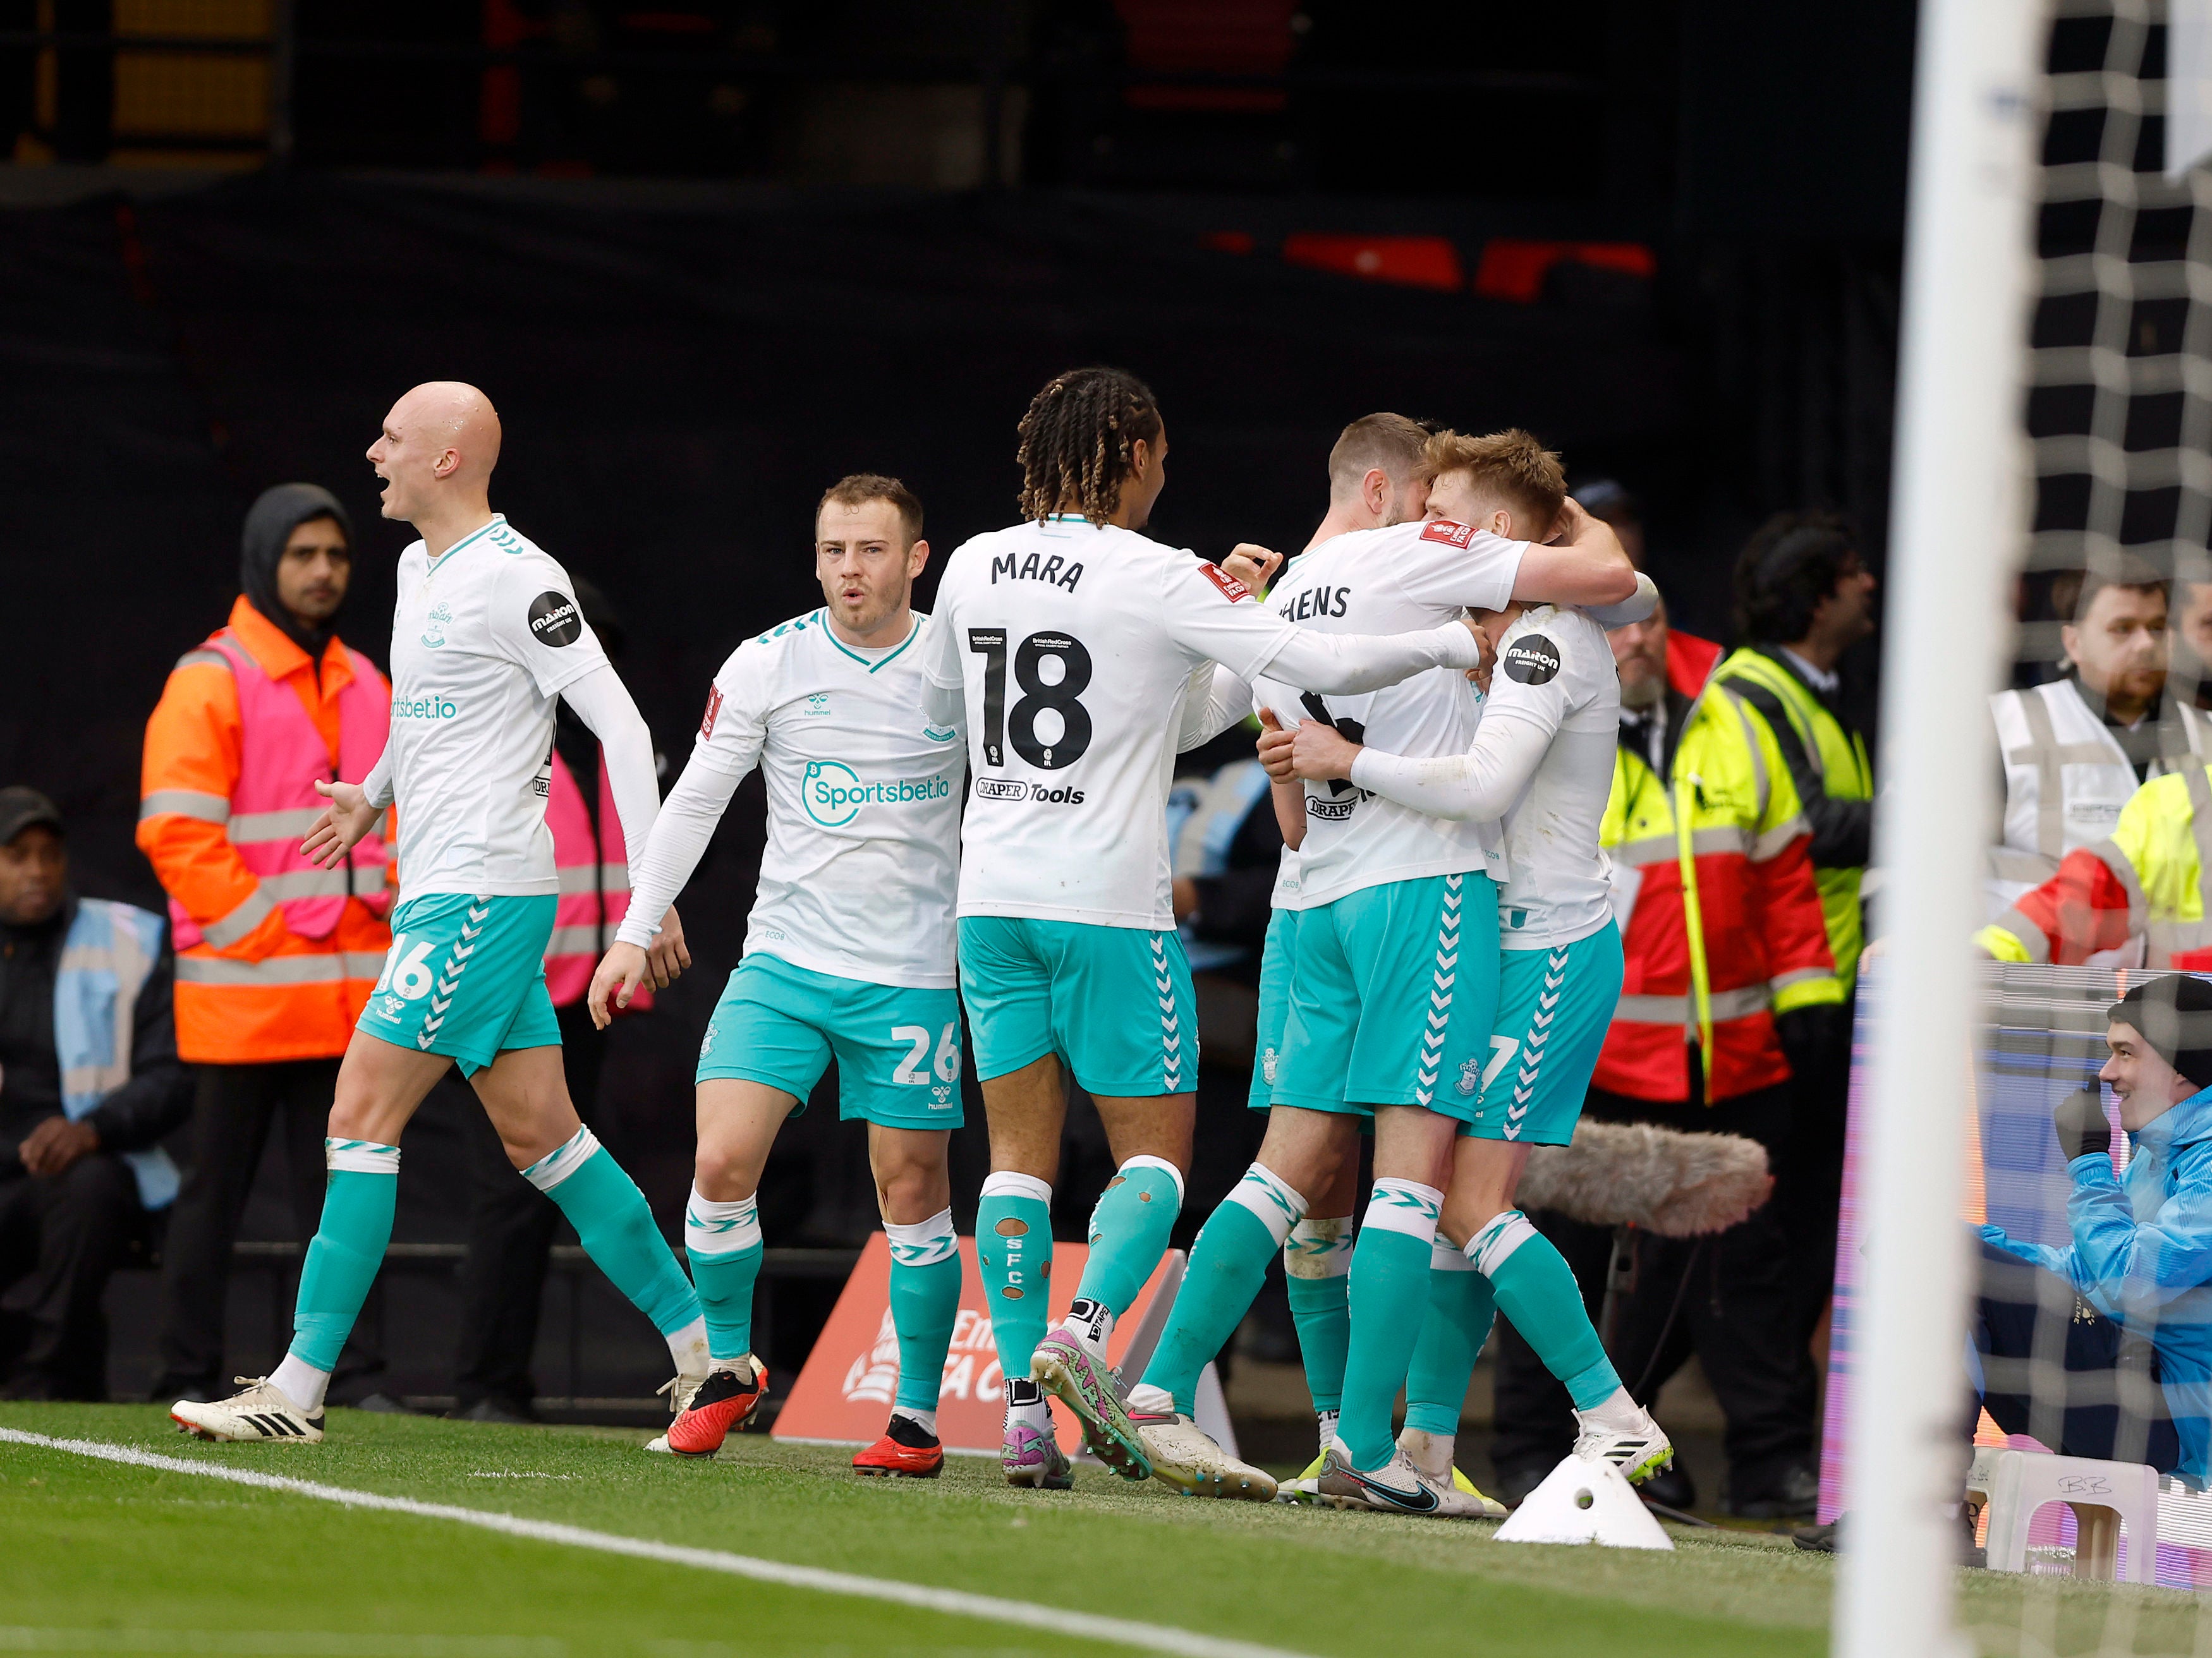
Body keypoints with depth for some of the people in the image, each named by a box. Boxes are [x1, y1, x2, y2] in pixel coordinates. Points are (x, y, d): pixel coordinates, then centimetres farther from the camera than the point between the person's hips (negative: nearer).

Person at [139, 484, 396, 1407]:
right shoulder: (211, 682, -6)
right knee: (217, 1189, -1)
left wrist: (386, 932, 7)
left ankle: (348, 1373, 6)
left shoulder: (367, 689, 15)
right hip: (243, 993, -6)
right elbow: (176, 831, -12)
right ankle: (190, 1379, 4)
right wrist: (262, 938, -13)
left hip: (348, 999, 6)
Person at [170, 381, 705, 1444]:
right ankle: (702, 1346, 13)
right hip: (439, 892, 10)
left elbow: (620, 723, -15)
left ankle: (300, 1387, -11)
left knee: (362, 1113, -11)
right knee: (539, 1135, 9)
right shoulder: (420, 568, 16)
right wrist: (372, 795, 23)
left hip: (481, 896, -10)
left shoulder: (513, 578, -13)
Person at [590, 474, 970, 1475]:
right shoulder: (767, 665, -1)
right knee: (722, 1165, -12)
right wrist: (634, 935, 1)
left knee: (913, 1194, -2)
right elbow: (694, 801, 4)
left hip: (910, 973, -1)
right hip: (784, 961, 1)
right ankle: (729, 1368, 9)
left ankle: (918, 1419, 9)